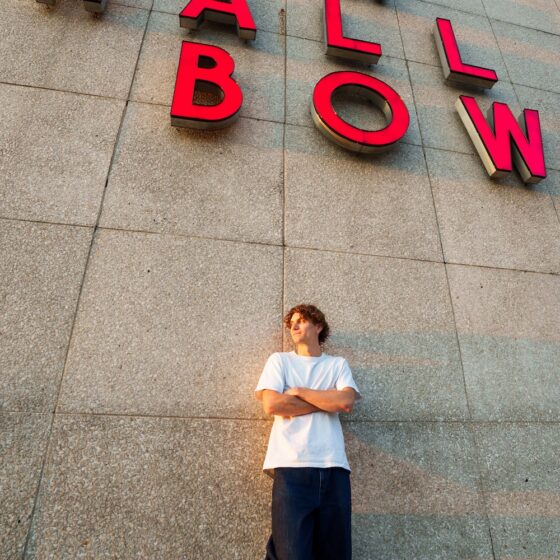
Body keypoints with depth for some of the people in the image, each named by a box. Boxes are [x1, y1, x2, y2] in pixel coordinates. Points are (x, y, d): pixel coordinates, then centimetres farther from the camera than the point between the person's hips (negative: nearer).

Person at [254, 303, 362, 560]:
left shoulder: (338, 364, 15)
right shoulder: (279, 359, 11)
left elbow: (346, 402, -4)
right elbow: (272, 404, -5)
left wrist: (298, 391, -1)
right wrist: (328, 400, 0)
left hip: (333, 466, 2)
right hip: (291, 465, -2)